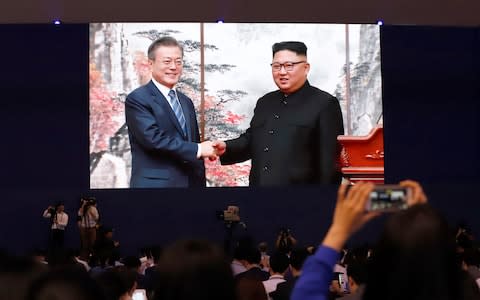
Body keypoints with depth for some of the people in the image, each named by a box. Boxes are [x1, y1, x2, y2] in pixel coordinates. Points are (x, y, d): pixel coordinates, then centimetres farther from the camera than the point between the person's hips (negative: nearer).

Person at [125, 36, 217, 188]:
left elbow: (194, 143, 14)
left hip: (190, 182, 7)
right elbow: (153, 137, -20)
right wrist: (198, 149, -16)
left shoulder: (186, 102, 15)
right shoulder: (137, 99, -8)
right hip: (154, 184, -6)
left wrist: (200, 183, 8)